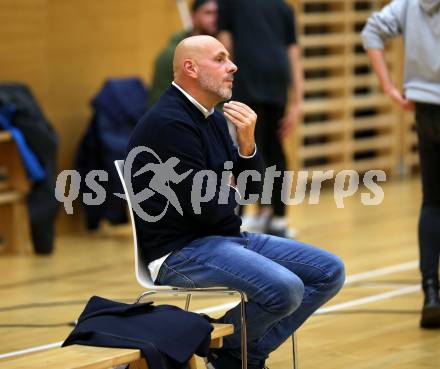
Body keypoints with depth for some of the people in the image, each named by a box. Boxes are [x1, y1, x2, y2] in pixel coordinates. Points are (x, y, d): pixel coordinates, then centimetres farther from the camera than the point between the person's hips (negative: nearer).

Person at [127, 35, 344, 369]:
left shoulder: (213, 118, 13)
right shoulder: (170, 123, -17)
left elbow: (252, 187, 12)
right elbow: (208, 208, -20)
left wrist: (247, 143, -7)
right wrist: (230, 192, 3)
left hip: (226, 237, 10)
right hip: (182, 251, -10)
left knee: (330, 271, 1)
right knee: (284, 289, -31)